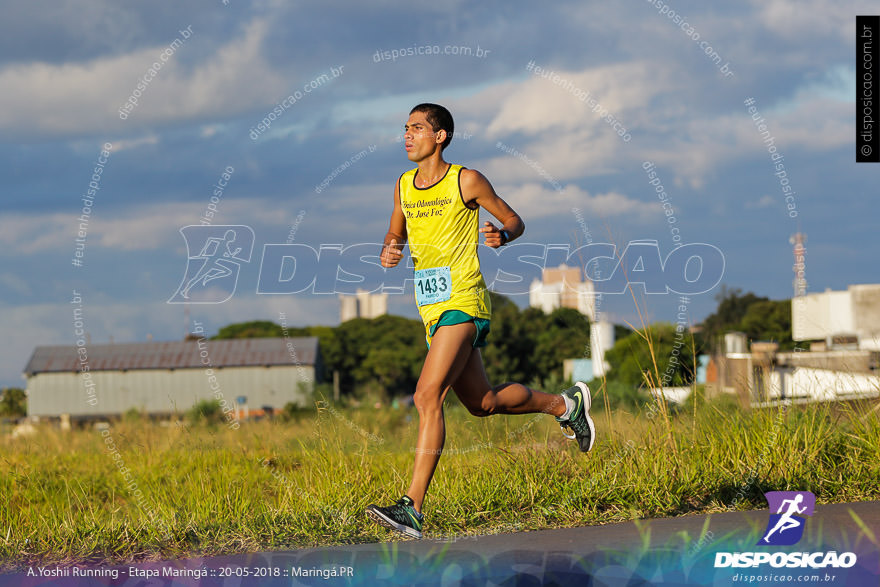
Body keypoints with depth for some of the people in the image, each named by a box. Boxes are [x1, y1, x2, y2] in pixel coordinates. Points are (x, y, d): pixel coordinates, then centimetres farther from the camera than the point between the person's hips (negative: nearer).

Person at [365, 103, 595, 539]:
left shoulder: (466, 181, -6)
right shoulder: (404, 186, 11)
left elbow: (514, 220, 4)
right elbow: (396, 234, 24)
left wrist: (503, 235, -20)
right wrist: (387, 253, 0)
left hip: (463, 304, -8)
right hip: (432, 309, 8)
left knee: (428, 397, -21)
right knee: (483, 403, 17)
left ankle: (413, 509, -23)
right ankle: (566, 404, 41)